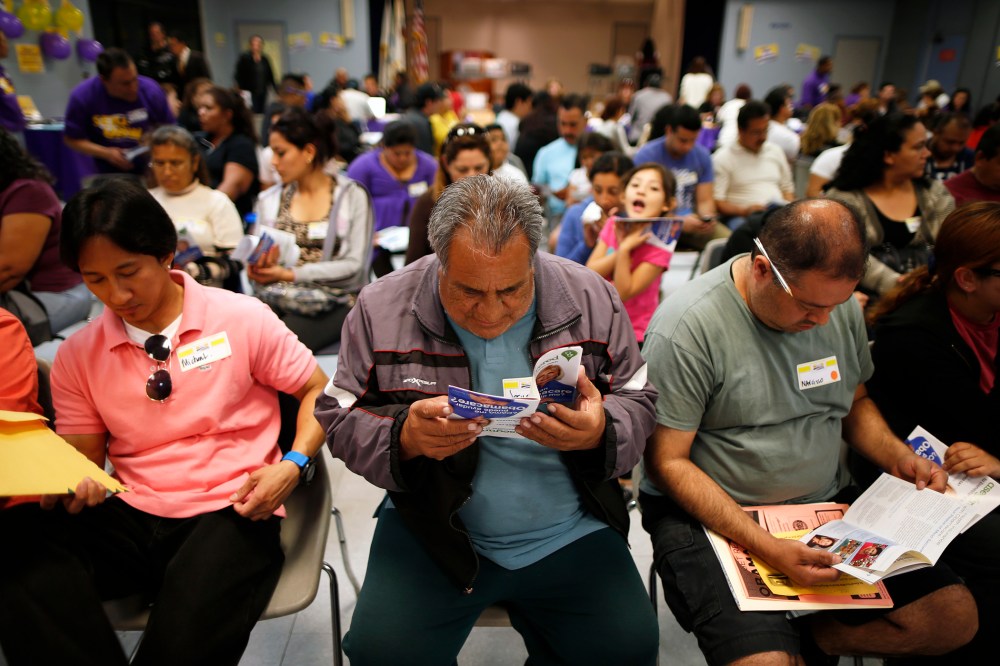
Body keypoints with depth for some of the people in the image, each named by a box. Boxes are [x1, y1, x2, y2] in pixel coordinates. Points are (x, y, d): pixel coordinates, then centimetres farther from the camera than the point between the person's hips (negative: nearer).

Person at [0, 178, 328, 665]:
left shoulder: (242, 319, -2)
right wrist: (70, 490, -12)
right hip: (131, 515, 4)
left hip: (232, 511, -3)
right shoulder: (76, 357, 8)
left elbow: (318, 391, 6)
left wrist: (293, 465, -10)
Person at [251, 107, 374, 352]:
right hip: (275, 298, 3)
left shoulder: (353, 196, 2)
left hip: (333, 304, -3)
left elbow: (354, 265, -6)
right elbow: (259, 258, 13)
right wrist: (259, 269, -12)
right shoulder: (269, 200, 15)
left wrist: (290, 274, -13)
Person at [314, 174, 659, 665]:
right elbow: (341, 420, -3)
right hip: (432, 528, 0)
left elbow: (639, 405, 0)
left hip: (570, 535, 1)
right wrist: (403, 437, -25)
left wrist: (601, 433, -24)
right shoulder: (382, 308, -9)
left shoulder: (592, 299, -6)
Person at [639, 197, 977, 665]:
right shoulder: (686, 327, -19)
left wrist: (898, 458, -2)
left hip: (827, 502, 6)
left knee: (956, 616, -5)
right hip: (713, 514, -6)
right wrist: (764, 546, -25)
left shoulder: (838, 303, 2)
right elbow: (668, 462, -17)